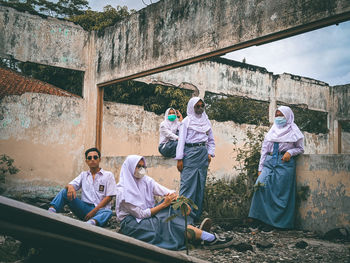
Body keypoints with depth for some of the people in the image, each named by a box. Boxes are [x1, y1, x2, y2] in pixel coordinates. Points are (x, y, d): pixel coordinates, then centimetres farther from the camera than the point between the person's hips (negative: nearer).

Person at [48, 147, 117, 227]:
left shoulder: (108, 175, 6)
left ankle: (92, 222, -67)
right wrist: (70, 187, -20)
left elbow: (109, 197, -2)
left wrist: (94, 211, -14)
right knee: (65, 192, -15)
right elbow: (70, 185, 7)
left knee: (108, 212, -37)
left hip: (100, 209, -3)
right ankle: (50, 213, -35)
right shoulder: (83, 175, 18)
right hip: (84, 208, 3)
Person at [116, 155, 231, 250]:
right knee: (166, 221, -27)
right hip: (131, 224, -7)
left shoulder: (146, 180, 3)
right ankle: (210, 239, -31)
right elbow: (141, 214, -18)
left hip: (147, 217, 7)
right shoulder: (124, 191, -16)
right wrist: (164, 204, -22)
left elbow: (168, 192, -5)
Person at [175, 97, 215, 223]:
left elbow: (211, 140, 21)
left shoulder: (206, 121, 18)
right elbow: (181, 140, -2)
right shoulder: (187, 121, 4)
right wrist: (179, 159, -9)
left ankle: (197, 216, 9)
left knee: (200, 185, 4)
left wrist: (210, 153, 6)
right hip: (190, 152, -4)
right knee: (187, 183, -10)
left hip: (203, 154, 5)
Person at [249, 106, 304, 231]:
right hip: (269, 162, 4)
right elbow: (264, 149, 17)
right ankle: (266, 219, -3)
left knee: (280, 193, -6)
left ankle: (274, 222, 2)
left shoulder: (293, 131, 9)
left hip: (284, 163, -4)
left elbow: (300, 148, 11)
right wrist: (260, 168, 10)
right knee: (262, 187, -12)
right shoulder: (272, 130, 20)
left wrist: (290, 152, -10)